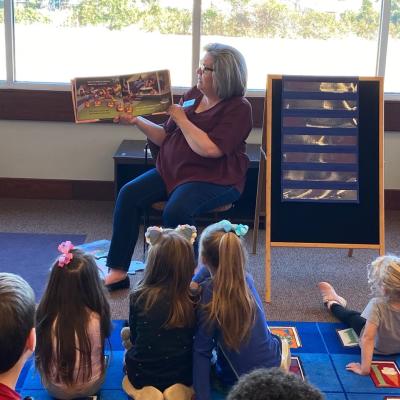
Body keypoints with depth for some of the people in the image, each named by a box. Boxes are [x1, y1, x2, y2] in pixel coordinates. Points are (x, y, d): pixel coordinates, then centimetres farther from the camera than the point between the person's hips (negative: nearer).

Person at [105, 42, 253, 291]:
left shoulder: (238, 108, -10)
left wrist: (181, 118, -13)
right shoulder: (193, 96, 11)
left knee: (176, 211, -33)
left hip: (214, 179, -7)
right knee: (129, 195, -13)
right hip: (173, 170, 7)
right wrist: (137, 121, 3)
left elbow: (210, 149, -23)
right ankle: (117, 271, -10)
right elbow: (165, 137, 17)